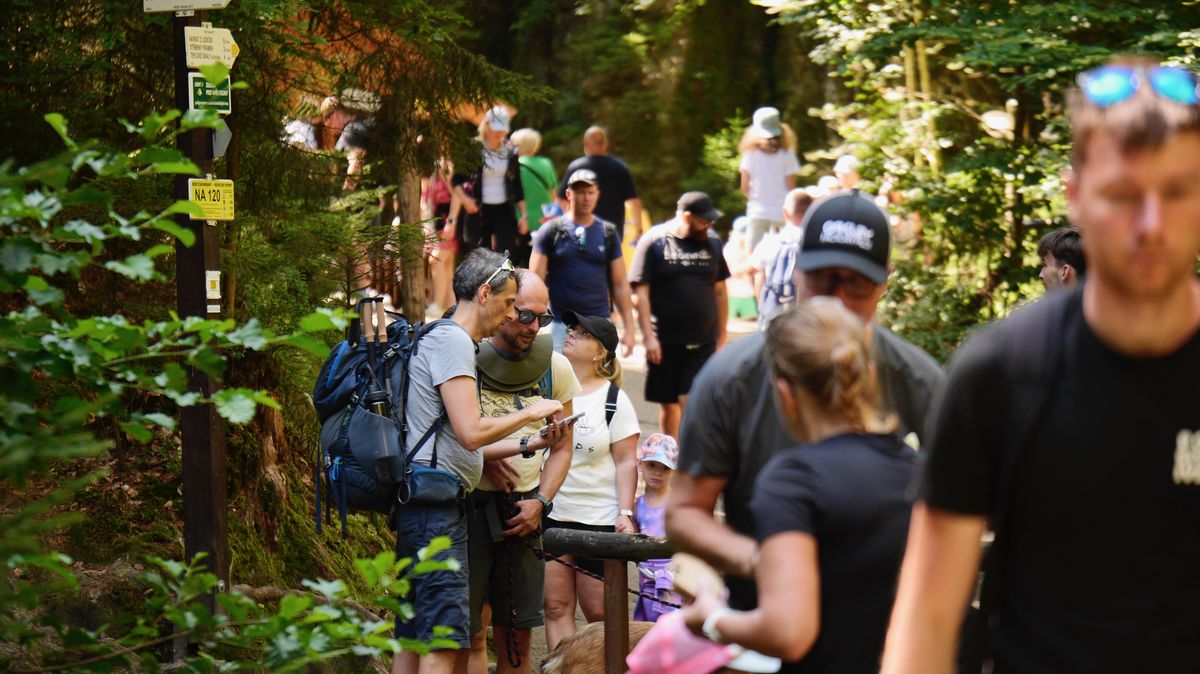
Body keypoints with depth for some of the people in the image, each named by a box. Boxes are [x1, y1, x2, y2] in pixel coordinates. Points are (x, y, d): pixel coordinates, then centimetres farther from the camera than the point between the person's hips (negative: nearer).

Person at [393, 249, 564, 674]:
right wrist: (531, 413, -6)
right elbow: (471, 432, -19)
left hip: (421, 507, 11)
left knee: (413, 638, 9)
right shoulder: (452, 341, -10)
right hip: (436, 505, -11)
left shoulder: (441, 339, 23)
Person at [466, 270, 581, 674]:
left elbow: (561, 448, 15)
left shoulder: (554, 368, 7)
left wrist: (540, 501, 2)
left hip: (523, 509, 4)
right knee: (469, 635, -5)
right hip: (467, 502, -4)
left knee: (517, 635, 8)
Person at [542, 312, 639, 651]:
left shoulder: (614, 400, -1)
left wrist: (625, 513, -11)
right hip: (549, 516, 3)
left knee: (600, 613, 0)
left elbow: (626, 461, -2)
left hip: (599, 519, -3)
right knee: (556, 606, 0)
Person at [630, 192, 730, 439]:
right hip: (665, 343, -2)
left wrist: (721, 337, 11)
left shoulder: (711, 245, 9)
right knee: (668, 406, 8)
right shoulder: (654, 241, -2)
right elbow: (642, 292, -6)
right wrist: (648, 337, -12)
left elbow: (720, 293, 14)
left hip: (702, 344, 2)